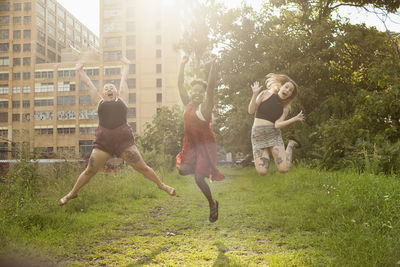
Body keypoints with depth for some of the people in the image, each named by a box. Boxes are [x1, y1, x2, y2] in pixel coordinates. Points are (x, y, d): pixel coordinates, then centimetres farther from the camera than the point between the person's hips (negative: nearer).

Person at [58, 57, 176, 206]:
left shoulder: (121, 99, 15)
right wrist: (80, 71, 37)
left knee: (142, 167, 2)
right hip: (103, 141, 1)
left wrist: (126, 65, 40)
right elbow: (88, 84, 27)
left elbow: (124, 80, 27)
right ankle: (73, 193, 26)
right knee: (89, 171, 6)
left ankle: (161, 185, 20)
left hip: (124, 139, -1)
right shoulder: (100, 102, 17)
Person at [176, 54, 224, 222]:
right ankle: (204, 170, 18)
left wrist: (212, 64, -27)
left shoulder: (205, 106, -9)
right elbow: (180, 84, 5)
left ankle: (212, 205, 13)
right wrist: (183, 64, -1)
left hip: (205, 145, -6)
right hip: (191, 145, 6)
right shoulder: (188, 104, 7)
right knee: (182, 170, -11)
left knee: (199, 179, -9)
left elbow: (211, 86, -21)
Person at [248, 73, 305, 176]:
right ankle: (266, 156, 22)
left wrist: (295, 119, -12)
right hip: (258, 136, -1)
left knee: (284, 169, -15)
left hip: (273, 135, 1)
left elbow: (277, 125, -9)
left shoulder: (285, 107, 7)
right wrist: (255, 94, -15)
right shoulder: (265, 94, 3)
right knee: (262, 172, -14)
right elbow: (251, 111, -4)